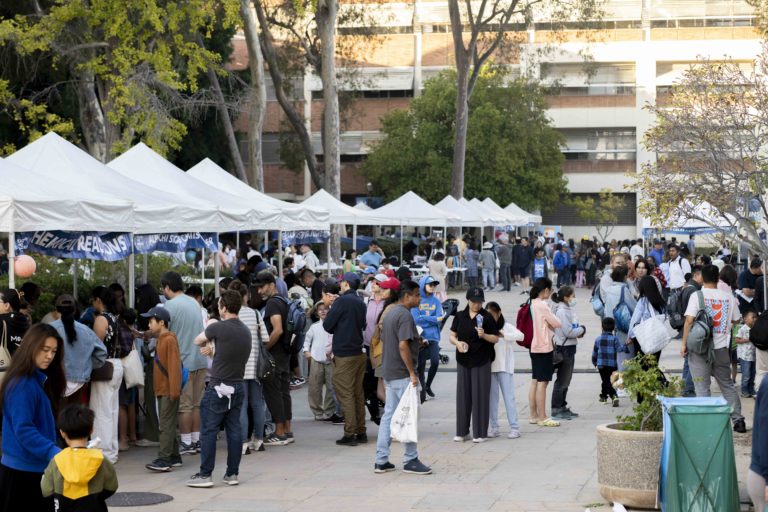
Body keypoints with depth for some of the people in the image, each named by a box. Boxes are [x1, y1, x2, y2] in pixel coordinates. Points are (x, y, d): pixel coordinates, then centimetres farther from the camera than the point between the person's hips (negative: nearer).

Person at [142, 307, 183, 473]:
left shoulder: (170, 340, -13)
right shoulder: (160, 339, 15)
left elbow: (174, 366, -18)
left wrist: (174, 390, -21)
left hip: (169, 390, -9)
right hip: (162, 390, 9)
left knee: (166, 425, -10)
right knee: (167, 425, 12)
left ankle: (164, 459, -11)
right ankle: (174, 457, 18)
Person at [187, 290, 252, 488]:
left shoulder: (218, 327, -14)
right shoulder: (245, 331, 9)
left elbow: (197, 341, 5)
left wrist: (206, 344, 25)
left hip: (218, 387, -7)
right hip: (237, 386, 7)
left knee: (209, 431, -1)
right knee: (234, 430, 9)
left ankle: (205, 475, 0)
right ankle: (232, 473, 12)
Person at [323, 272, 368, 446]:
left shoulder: (342, 301, -12)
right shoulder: (361, 303, 11)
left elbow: (327, 325, -9)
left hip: (344, 355, -7)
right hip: (359, 352, 7)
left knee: (346, 394, -5)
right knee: (358, 394, 12)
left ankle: (350, 434, -7)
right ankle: (361, 432, 14)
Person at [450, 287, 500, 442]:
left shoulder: (486, 317, -2)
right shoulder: (460, 316, 6)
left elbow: (496, 339, 0)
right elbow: (452, 336, 10)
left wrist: (484, 335, -19)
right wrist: (457, 343, -11)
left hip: (481, 361, -3)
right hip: (463, 360, 3)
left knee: (480, 395, -2)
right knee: (463, 395, 6)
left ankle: (480, 433, 4)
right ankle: (462, 432, 14)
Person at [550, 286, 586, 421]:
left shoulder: (567, 310, 14)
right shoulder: (562, 311, -17)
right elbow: (569, 332, -21)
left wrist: (579, 330, 1)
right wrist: (582, 330, -6)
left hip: (569, 348, 10)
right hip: (564, 349, -10)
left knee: (565, 381, 15)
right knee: (562, 381, -5)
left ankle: (562, 407, 23)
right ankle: (556, 410, 0)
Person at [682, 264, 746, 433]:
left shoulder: (697, 296, -9)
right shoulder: (729, 297, 0)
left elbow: (689, 320, -14)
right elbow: (736, 319, 8)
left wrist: (684, 344, -7)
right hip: (722, 348, 3)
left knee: (702, 387, 3)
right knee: (727, 384, 15)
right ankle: (737, 419, 14)